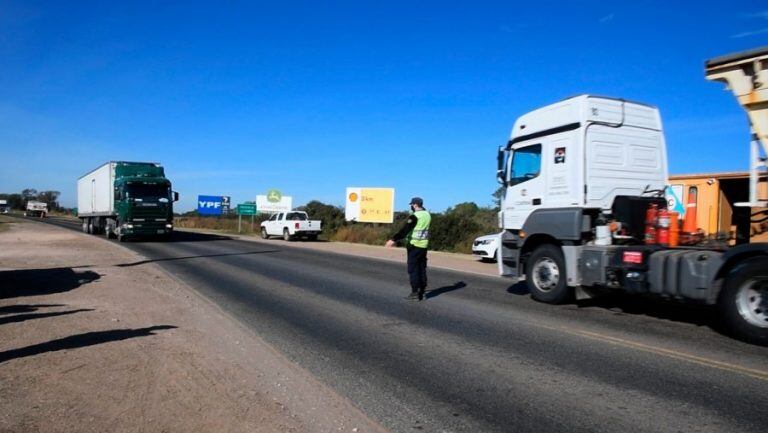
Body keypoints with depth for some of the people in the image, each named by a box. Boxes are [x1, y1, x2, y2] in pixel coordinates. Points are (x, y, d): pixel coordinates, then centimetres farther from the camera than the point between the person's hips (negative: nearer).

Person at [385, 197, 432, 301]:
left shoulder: (414, 216, -15)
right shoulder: (427, 215, 7)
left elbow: (405, 230, -24)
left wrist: (394, 240, -28)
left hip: (414, 245, -7)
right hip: (424, 245, 7)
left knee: (413, 269, -1)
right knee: (422, 268, 13)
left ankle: (415, 292, -1)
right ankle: (422, 291, 16)